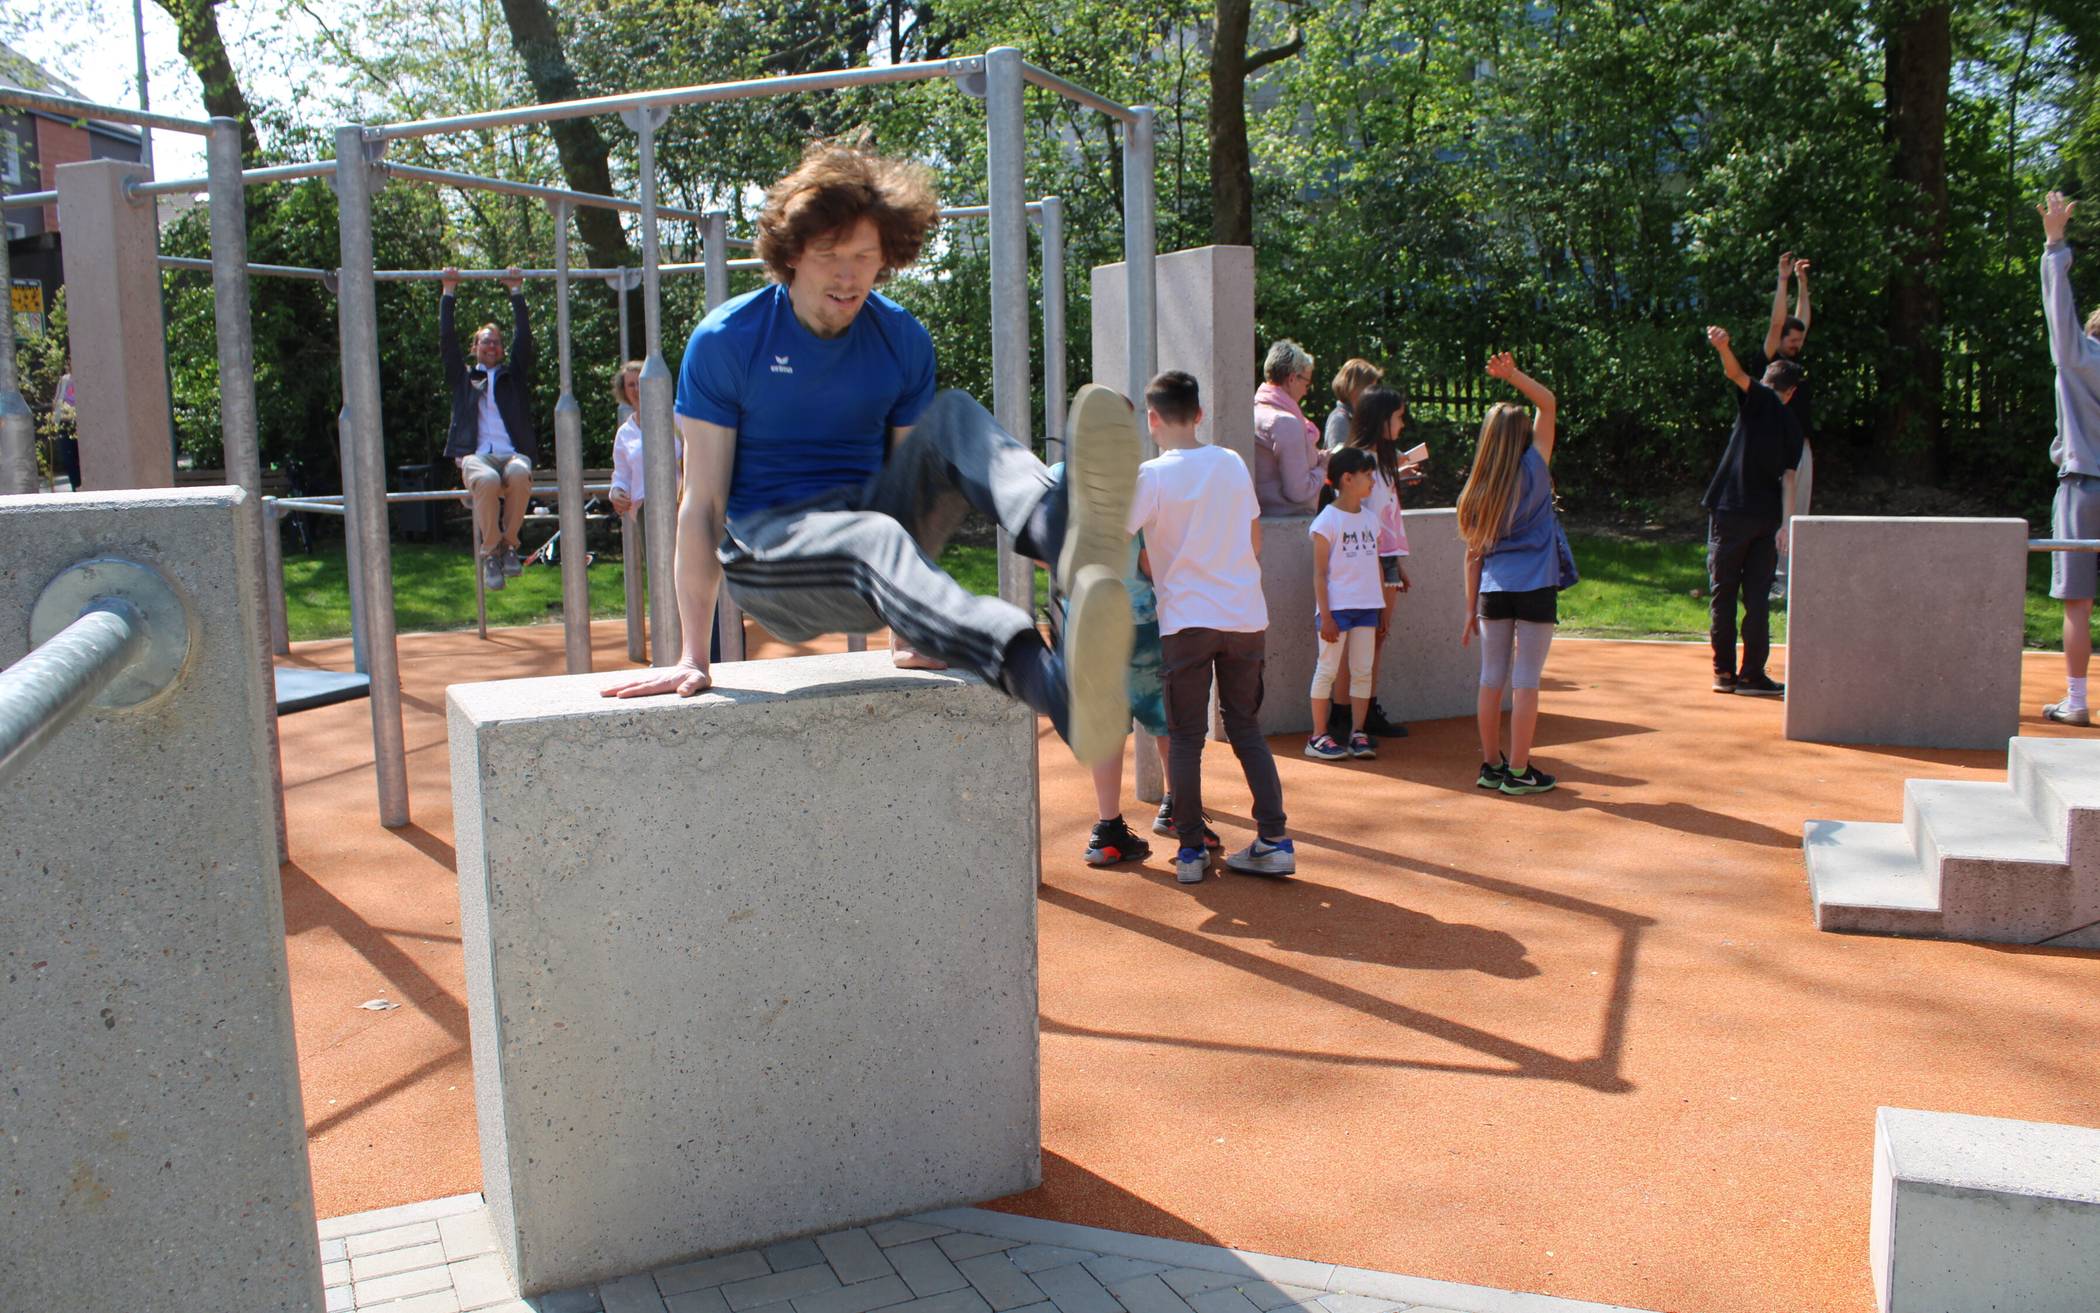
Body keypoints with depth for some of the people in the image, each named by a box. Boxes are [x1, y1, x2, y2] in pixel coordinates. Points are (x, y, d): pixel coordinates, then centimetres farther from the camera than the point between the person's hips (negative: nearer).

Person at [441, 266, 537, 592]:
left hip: (512, 453, 0)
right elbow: (447, 340, 20)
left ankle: (509, 542, -19)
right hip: (476, 455, 0)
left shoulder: (513, 375, 27)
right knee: (487, 480, -38)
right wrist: (448, 293, 21)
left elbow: (524, 339, 20)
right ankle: (490, 551, -21)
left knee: (520, 473, -38)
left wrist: (517, 292, 22)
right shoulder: (463, 377, 26)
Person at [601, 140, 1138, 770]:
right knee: (875, 538, -39)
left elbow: (911, 475, 11)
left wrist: (929, 626, 7)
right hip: (765, 545, -4)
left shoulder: (904, 341, 4)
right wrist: (693, 658, -11)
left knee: (954, 417, -21)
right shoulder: (726, 340, -6)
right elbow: (702, 506, -8)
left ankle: (1061, 531, -56)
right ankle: (1058, 687, -69)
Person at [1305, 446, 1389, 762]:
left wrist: (1384, 608, 14)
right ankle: (1318, 736, 7)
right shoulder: (1327, 520, -8)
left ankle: (1358, 733, 14)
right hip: (1337, 606, -6)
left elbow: (1376, 567, 16)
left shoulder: (1370, 518, 11)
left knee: (1363, 670, 7)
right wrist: (1324, 614, -13)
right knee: (1328, 670, 0)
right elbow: (1319, 573, -9)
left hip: (1366, 606, 6)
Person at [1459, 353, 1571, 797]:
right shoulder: (1534, 469, -3)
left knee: (1492, 679, 12)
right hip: (1535, 589, -3)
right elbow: (1547, 402, 2)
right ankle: (1519, 771, 4)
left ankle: (1491, 764, 19)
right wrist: (1513, 375, -3)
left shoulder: (1478, 492, 5)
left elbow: (1474, 554, 6)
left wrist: (1471, 608, 11)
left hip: (1494, 590, 4)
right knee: (1526, 681, 1)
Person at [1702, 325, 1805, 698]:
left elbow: (1737, 374, -18)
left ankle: (1724, 672, 4)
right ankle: (1752, 674, 5)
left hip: (1731, 512, -3)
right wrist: (1786, 523, -4)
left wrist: (1723, 347, -38)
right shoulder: (1793, 425, 12)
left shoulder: (1759, 398, 3)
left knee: (1723, 594, 3)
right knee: (1758, 597, 6)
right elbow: (1788, 476, 2)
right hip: (1767, 517, 3)